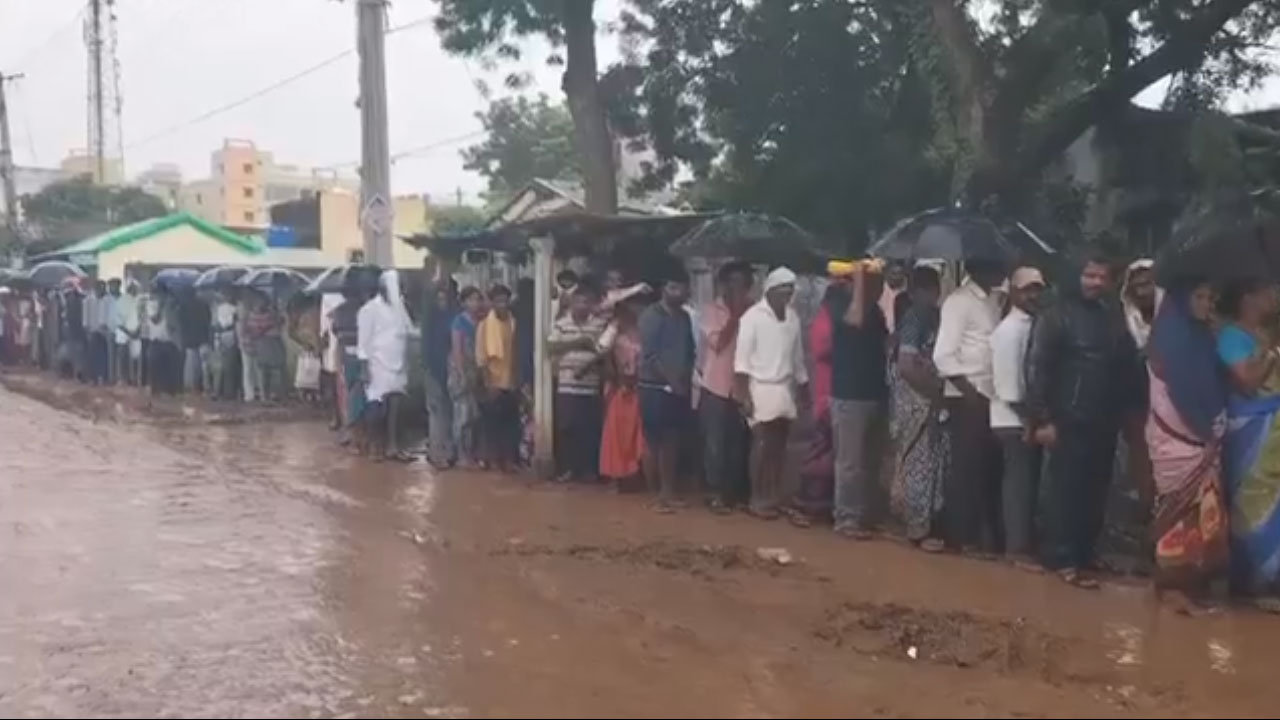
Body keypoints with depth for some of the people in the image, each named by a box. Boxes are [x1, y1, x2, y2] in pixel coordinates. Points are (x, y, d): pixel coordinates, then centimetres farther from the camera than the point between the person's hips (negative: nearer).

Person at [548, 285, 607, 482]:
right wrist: (575, 342, -12)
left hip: (592, 386, -1)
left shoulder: (600, 325, 3)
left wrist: (588, 366, -15)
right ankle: (567, 468, 12)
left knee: (590, 429, 1)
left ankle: (589, 469, 11)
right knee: (566, 428, 2)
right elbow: (551, 348, -3)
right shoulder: (560, 324, 6)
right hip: (566, 386, 1)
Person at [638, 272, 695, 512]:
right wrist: (672, 380, -16)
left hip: (680, 388, 6)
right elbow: (650, 355, -15)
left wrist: (687, 379, 2)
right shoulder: (651, 315, -9)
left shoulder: (684, 317, 12)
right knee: (653, 442, -1)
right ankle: (656, 494, 6)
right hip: (654, 387, -6)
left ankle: (669, 491, 16)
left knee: (672, 441, 10)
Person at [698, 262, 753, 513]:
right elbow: (718, 342, -13)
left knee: (740, 443, 6)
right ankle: (717, 493, 8)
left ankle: (737, 492, 17)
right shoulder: (711, 312, 0)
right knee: (716, 443, 1)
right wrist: (735, 315, -11)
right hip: (716, 387, -3)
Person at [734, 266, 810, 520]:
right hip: (761, 390, -4)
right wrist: (744, 396, -12)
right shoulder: (753, 316, -7)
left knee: (779, 448, 7)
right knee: (762, 447, -4)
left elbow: (798, 356, 13)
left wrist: (803, 390, 13)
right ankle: (759, 500, 4)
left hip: (786, 391, 5)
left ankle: (775, 498, 15)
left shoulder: (793, 317, 7)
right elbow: (742, 359, -8)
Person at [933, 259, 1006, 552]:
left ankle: (988, 534, 18)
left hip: (992, 397, 6)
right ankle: (962, 536, 9)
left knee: (990, 467, 9)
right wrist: (970, 391, -15)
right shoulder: (958, 301, -7)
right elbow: (944, 356, -13)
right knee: (967, 468, 0)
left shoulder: (994, 301, 13)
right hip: (968, 398, -6)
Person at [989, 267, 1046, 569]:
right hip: (1015, 421, -8)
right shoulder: (1010, 329, -13)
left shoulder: (1034, 326, 11)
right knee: (1020, 482, -4)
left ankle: (1020, 543, 19)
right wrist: (1027, 420, -15)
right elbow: (1008, 381, -17)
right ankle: (1019, 547, 2)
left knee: (1025, 482, 12)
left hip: (1030, 418, 8)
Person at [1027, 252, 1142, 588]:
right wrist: (1041, 419, -13)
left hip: (1104, 423, 5)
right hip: (1069, 420, -5)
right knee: (1065, 491, -3)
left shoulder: (1115, 318, 12)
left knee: (1094, 493, 7)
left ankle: (1083, 556, 16)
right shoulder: (1058, 314, -2)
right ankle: (1063, 559, 3)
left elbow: (1129, 367, 11)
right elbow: (1037, 367, -7)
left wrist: (1126, 412, 1)